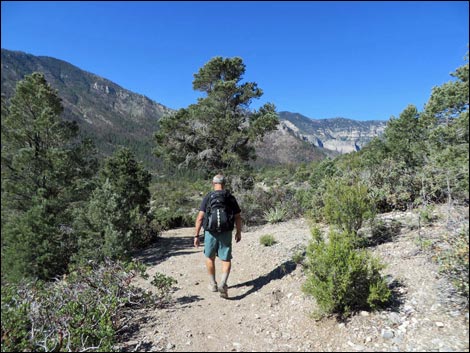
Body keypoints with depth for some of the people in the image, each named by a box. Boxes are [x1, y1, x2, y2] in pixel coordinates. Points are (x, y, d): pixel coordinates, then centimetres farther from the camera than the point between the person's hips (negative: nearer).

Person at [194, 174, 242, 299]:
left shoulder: (208, 197, -4)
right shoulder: (231, 198, 1)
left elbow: (200, 218, -10)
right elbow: (238, 217, 3)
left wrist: (196, 235, -5)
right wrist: (239, 232, 16)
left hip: (211, 233, 0)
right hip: (226, 233, 1)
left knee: (210, 257, 20)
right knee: (226, 260, 9)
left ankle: (213, 284, 30)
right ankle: (223, 283, -12)